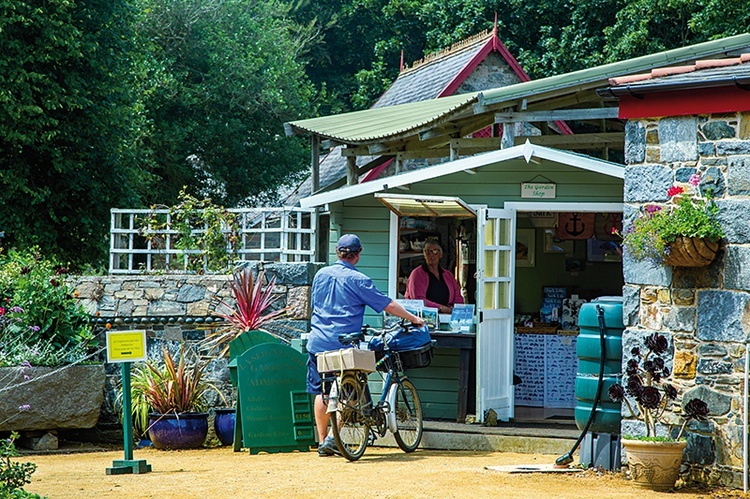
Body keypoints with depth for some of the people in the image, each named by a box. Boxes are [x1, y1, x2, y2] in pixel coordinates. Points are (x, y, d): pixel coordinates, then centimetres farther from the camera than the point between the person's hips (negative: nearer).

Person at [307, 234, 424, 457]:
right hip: (344, 343, -5)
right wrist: (413, 319, 7)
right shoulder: (357, 280, -8)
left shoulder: (321, 274, 9)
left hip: (318, 342, 5)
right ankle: (332, 437, -5)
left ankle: (322, 442, 13)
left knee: (321, 391, 10)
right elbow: (389, 305, -5)